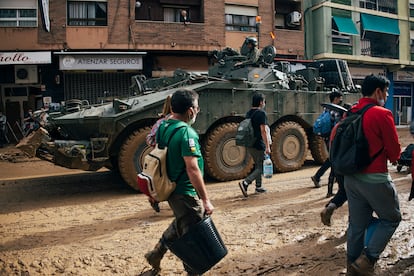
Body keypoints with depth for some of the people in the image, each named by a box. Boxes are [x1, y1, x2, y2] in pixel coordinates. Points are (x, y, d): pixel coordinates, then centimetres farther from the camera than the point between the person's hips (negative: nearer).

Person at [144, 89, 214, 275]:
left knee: (180, 223, 29)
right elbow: (192, 169, -27)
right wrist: (205, 200, -22)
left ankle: (156, 253, 37)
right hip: (185, 193, -9)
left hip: (170, 189, 9)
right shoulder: (186, 132, -24)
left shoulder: (162, 126, 3)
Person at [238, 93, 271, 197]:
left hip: (249, 145, 9)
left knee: (258, 166, 20)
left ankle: (258, 186, 26)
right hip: (258, 145, -9)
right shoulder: (261, 113, -14)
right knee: (260, 168, -2)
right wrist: (267, 146, -19)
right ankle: (245, 183, -16)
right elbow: (263, 131, -19)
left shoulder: (248, 113, 11)